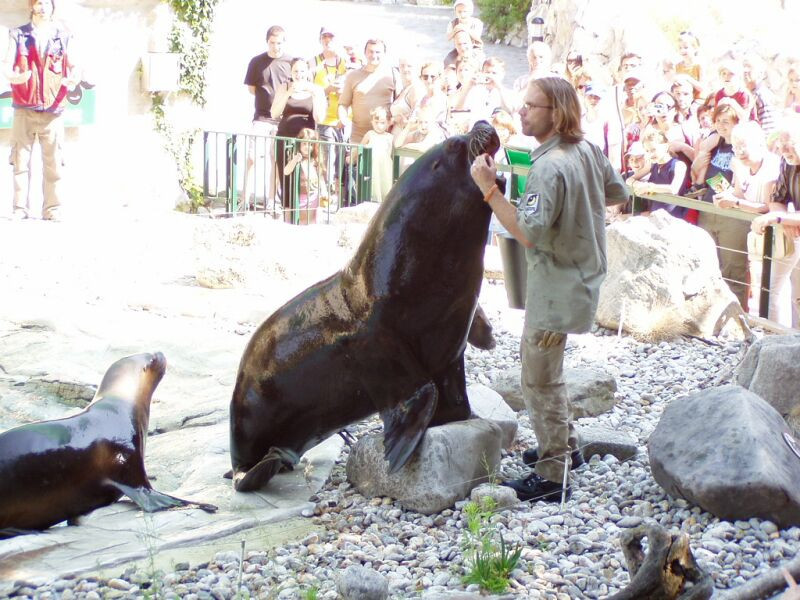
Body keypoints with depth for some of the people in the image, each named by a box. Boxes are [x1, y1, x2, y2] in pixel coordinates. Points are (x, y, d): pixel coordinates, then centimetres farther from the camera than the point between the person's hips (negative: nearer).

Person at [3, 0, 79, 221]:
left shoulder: (63, 37, 10)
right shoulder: (18, 35, 7)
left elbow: (71, 67, 7)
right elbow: (6, 66, -1)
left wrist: (73, 79, -16)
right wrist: (14, 76, -24)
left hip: (52, 110, 0)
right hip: (24, 109, 0)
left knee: (53, 162, -2)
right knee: (21, 160, -3)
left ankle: (52, 209, 2)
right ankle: (20, 208, 1)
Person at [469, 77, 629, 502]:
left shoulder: (549, 167, -26)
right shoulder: (587, 150, 3)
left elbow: (529, 233, -31)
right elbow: (618, 193, 16)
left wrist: (489, 188, -28)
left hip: (556, 288, -10)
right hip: (581, 274, 10)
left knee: (539, 381, -1)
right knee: (534, 357, 25)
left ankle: (552, 477, 5)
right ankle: (564, 447, 36)